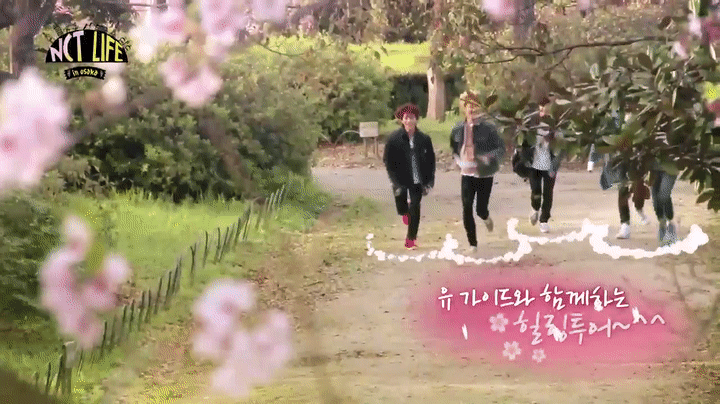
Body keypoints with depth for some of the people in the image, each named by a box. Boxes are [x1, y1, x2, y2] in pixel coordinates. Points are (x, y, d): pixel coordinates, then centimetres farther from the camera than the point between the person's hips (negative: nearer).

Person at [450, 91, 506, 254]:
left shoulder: (488, 129, -10)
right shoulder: (458, 130, 1)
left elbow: (501, 148, -9)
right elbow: (454, 149, 19)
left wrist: (489, 157, -26)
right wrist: (459, 161, 4)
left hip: (485, 175, -2)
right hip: (467, 175, 2)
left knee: (481, 210, -1)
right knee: (467, 209, -8)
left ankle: (486, 218, 39)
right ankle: (472, 244, 4)